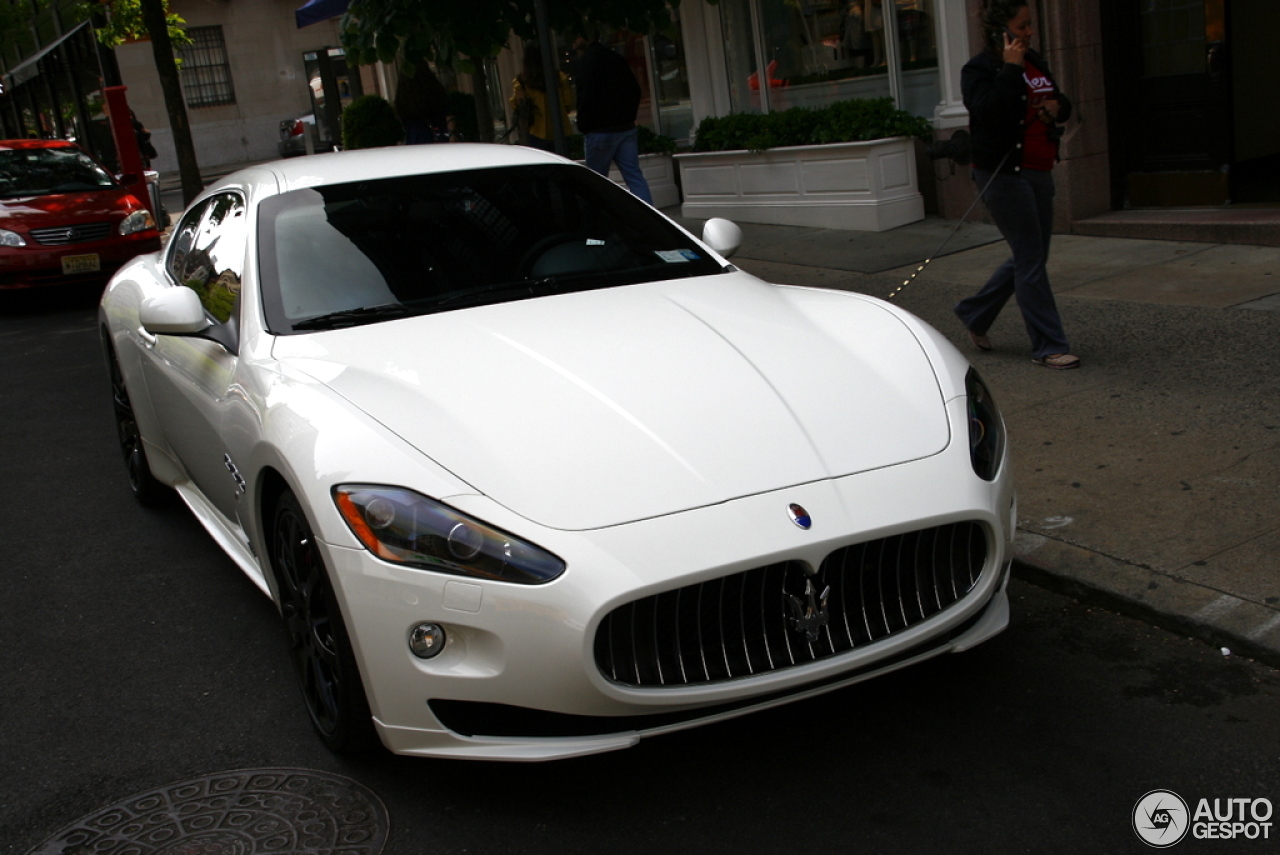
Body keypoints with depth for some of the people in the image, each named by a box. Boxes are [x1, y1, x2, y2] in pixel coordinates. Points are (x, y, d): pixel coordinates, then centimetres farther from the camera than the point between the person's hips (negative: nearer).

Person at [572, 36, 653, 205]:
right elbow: (635, 91, 14)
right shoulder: (617, 58, 12)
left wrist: (583, 126, -6)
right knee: (634, 175, 1)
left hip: (599, 132, -6)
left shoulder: (583, 62, -8)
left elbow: (586, 97, -15)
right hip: (626, 128, 6)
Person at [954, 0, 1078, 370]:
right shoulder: (979, 69, -8)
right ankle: (1048, 346, 1)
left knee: (1029, 258, 13)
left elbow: (1061, 103, 23)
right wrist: (1010, 70, -19)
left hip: (1038, 173, 8)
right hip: (1003, 175, -8)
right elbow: (988, 111, -24)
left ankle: (974, 314, 30)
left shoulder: (1035, 63, 14)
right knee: (1031, 261, -6)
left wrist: (1057, 107, 1)